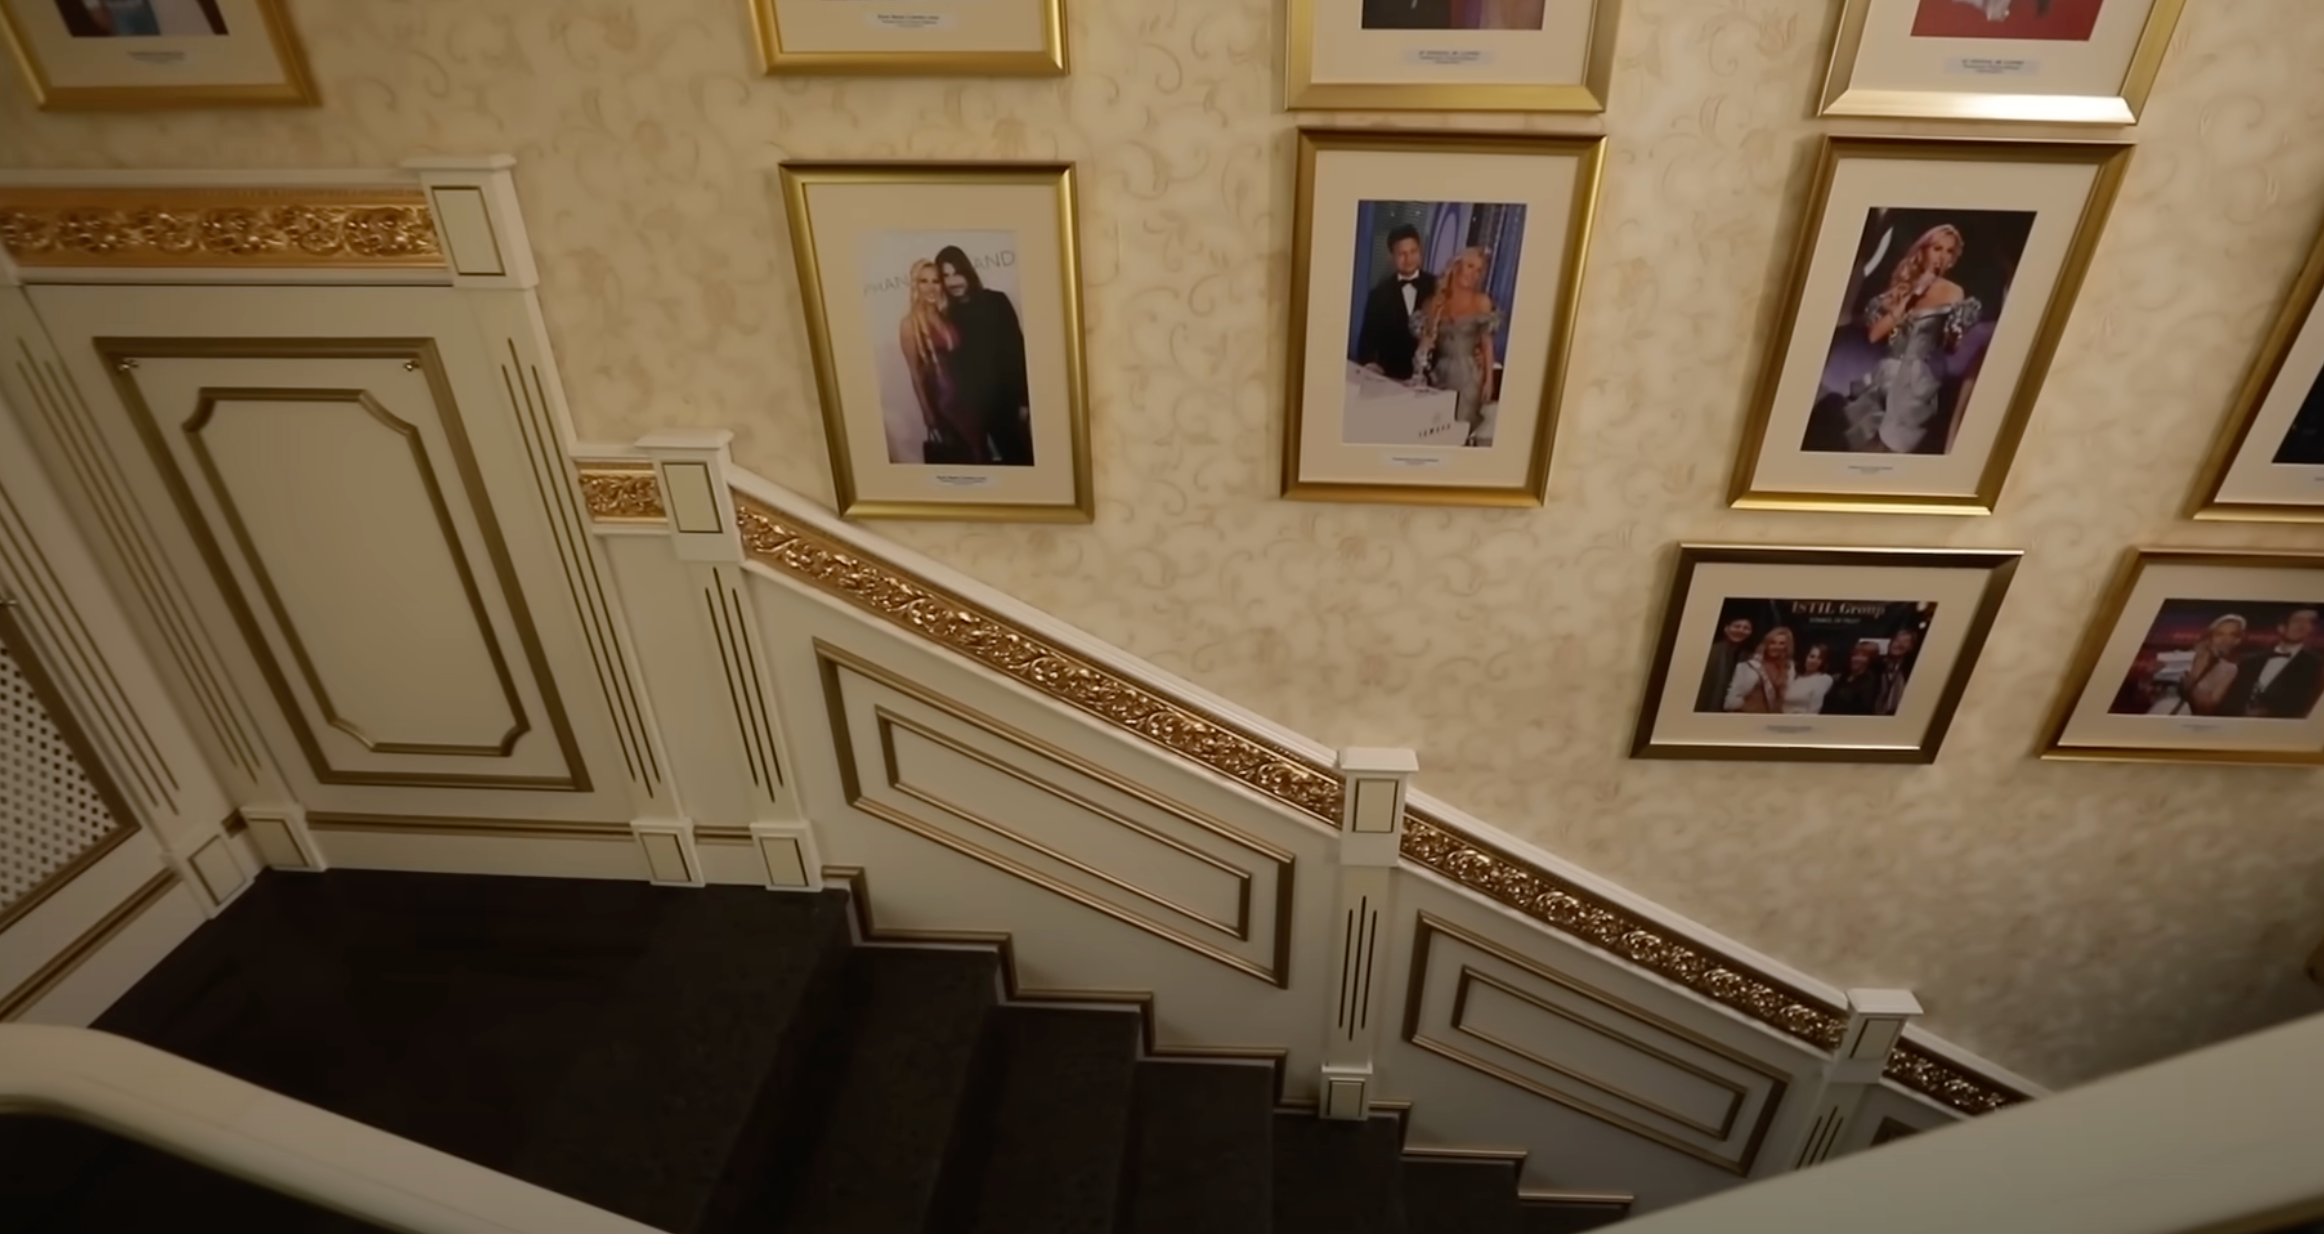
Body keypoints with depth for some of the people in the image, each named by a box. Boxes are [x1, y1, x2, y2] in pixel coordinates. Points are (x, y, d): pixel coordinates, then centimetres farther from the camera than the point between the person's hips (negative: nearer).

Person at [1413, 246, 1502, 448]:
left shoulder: (1482, 302, -1)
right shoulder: (1436, 300, 4)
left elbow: (1487, 343, -1)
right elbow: (1425, 339, 4)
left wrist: (1489, 379, -5)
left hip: (1468, 374, -2)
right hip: (1440, 372, 2)